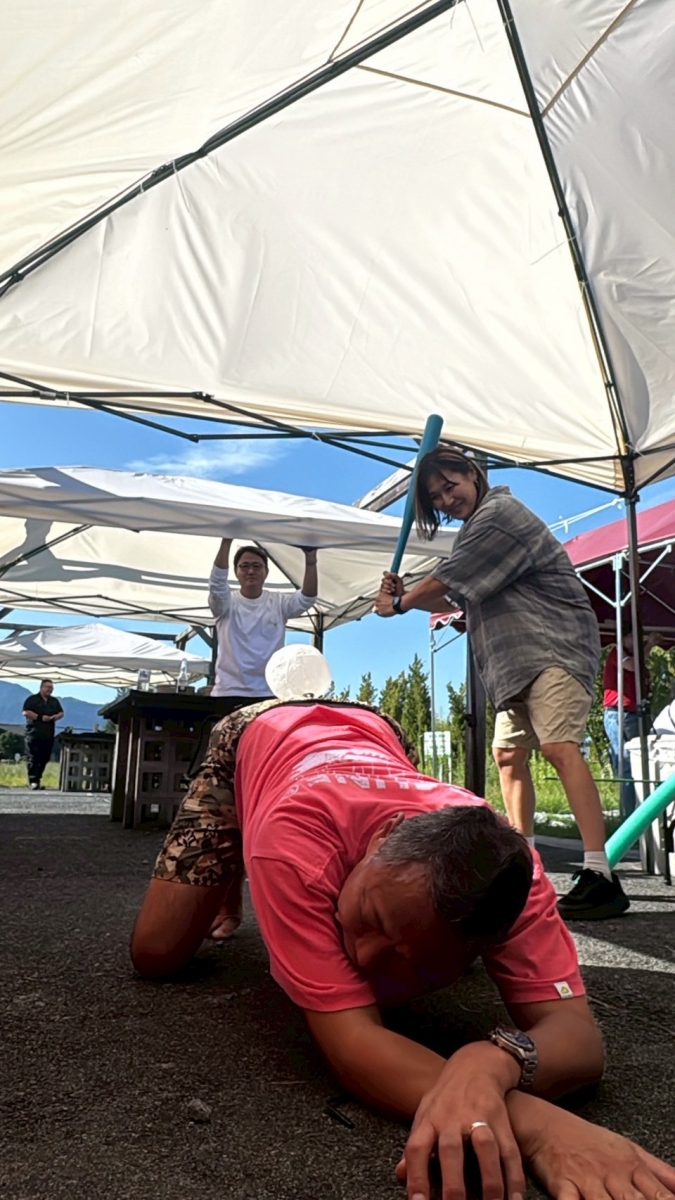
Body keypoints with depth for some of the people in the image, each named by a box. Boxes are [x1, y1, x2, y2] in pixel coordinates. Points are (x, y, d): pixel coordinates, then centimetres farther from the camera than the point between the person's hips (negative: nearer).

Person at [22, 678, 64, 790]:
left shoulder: (55, 701, 16)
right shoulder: (32, 699, -1)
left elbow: (61, 713, 16)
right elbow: (26, 712, -11)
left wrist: (55, 717, -6)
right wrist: (40, 717, -18)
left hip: (48, 735, 5)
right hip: (34, 733, -5)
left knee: (44, 758, 6)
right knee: (33, 758, -7)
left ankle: (38, 779, 15)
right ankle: (33, 781, -9)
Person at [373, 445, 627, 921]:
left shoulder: (498, 513, -9)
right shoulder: (481, 526, 22)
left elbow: (448, 581, -10)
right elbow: (459, 599, 22)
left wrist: (399, 603, 3)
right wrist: (407, 595, 9)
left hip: (554, 649, -11)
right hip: (520, 661, 11)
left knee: (559, 747, -23)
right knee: (509, 754, 9)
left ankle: (600, 876, -26)